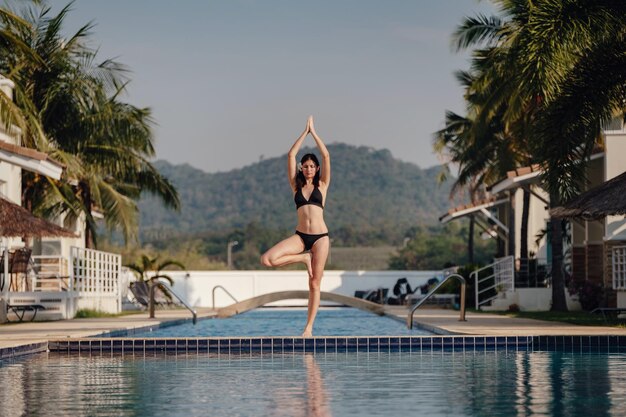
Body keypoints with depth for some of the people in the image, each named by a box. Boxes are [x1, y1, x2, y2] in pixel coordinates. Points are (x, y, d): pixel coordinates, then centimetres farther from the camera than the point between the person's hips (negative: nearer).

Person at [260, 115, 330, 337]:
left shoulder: (322, 185, 8)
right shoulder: (296, 186, 11)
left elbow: (326, 156, 1)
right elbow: (291, 155, 6)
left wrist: (313, 132, 5)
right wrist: (305, 132, 8)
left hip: (320, 236, -2)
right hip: (300, 236, 2)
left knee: (314, 284, -2)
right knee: (267, 259, -20)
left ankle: (309, 327, 6)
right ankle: (304, 258, 2)